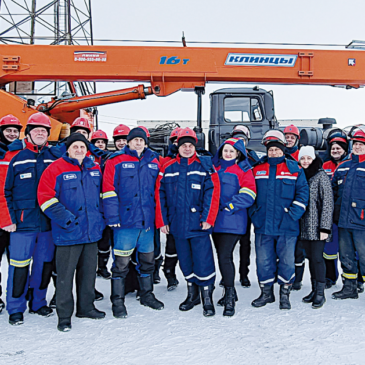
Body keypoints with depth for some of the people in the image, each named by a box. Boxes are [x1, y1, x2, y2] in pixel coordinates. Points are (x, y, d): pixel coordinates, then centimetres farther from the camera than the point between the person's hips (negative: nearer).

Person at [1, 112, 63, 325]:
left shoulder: (56, 157, 6)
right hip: (23, 222, -2)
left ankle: (38, 302, 26)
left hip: (49, 222, 2)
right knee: (20, 264, 0)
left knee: (45, 263, 9)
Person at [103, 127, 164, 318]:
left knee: (147, 260, 16)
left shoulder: (154, 162, 11)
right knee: (121, 262, 1)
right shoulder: (116, 161, -3)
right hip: (125, 220, -4)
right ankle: (118, 301, 14)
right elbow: (109, 191, -6)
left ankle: (147, 294, 32)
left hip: (148, 221, 5)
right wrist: (112, 217, -12)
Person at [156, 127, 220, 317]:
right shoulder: (168, 168, 8)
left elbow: (212, 193, -6)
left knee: (203, 261, -4)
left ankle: (207, 297, 10)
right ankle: (192, 294, 29)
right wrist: (162, 221, 4)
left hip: (198, 224, -3)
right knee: (185, 260, 13)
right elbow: (160, 196, 8)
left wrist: (207, 218, -12)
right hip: (177, 223, 4)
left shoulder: (205, 166, 1)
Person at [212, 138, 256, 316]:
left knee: (225, 257, -13)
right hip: (215, 219, 6)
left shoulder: (244, 170, 0)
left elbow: (248, 194, -10)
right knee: (222, 256, 13)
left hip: (232, 221, -6)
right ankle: (229, 292, 28)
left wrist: (229, 206, -16)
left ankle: (230, 298, -3)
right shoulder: (214, 167, 15)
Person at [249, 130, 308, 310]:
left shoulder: (295, 169, 4)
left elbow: (302, 193, 0)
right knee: (263, 261, 7)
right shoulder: (257, 170, 10)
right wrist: (254, 214, 5)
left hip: (287, 226, -2)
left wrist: (292, 215, -10)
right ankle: (266, 293, 23)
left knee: (287, 260, 4)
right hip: (262, 226, 2)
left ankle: (285, 295, 19)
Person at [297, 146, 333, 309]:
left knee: (317, 257, -6)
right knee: (310, 257, 11)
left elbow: (328, 202, -10)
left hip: (317, 227, -6)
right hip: (304, 226, 6)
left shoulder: (321, 176, -6)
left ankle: (320, 293, 3)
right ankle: (314, 289, 20)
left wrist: (325, 227, -15)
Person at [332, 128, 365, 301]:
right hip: (343, 221, 6)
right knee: (346, 256, 14)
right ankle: (349, 288, 27)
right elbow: (333, 191, 21)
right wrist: (334, 213, 15)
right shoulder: (342, 167, 15)